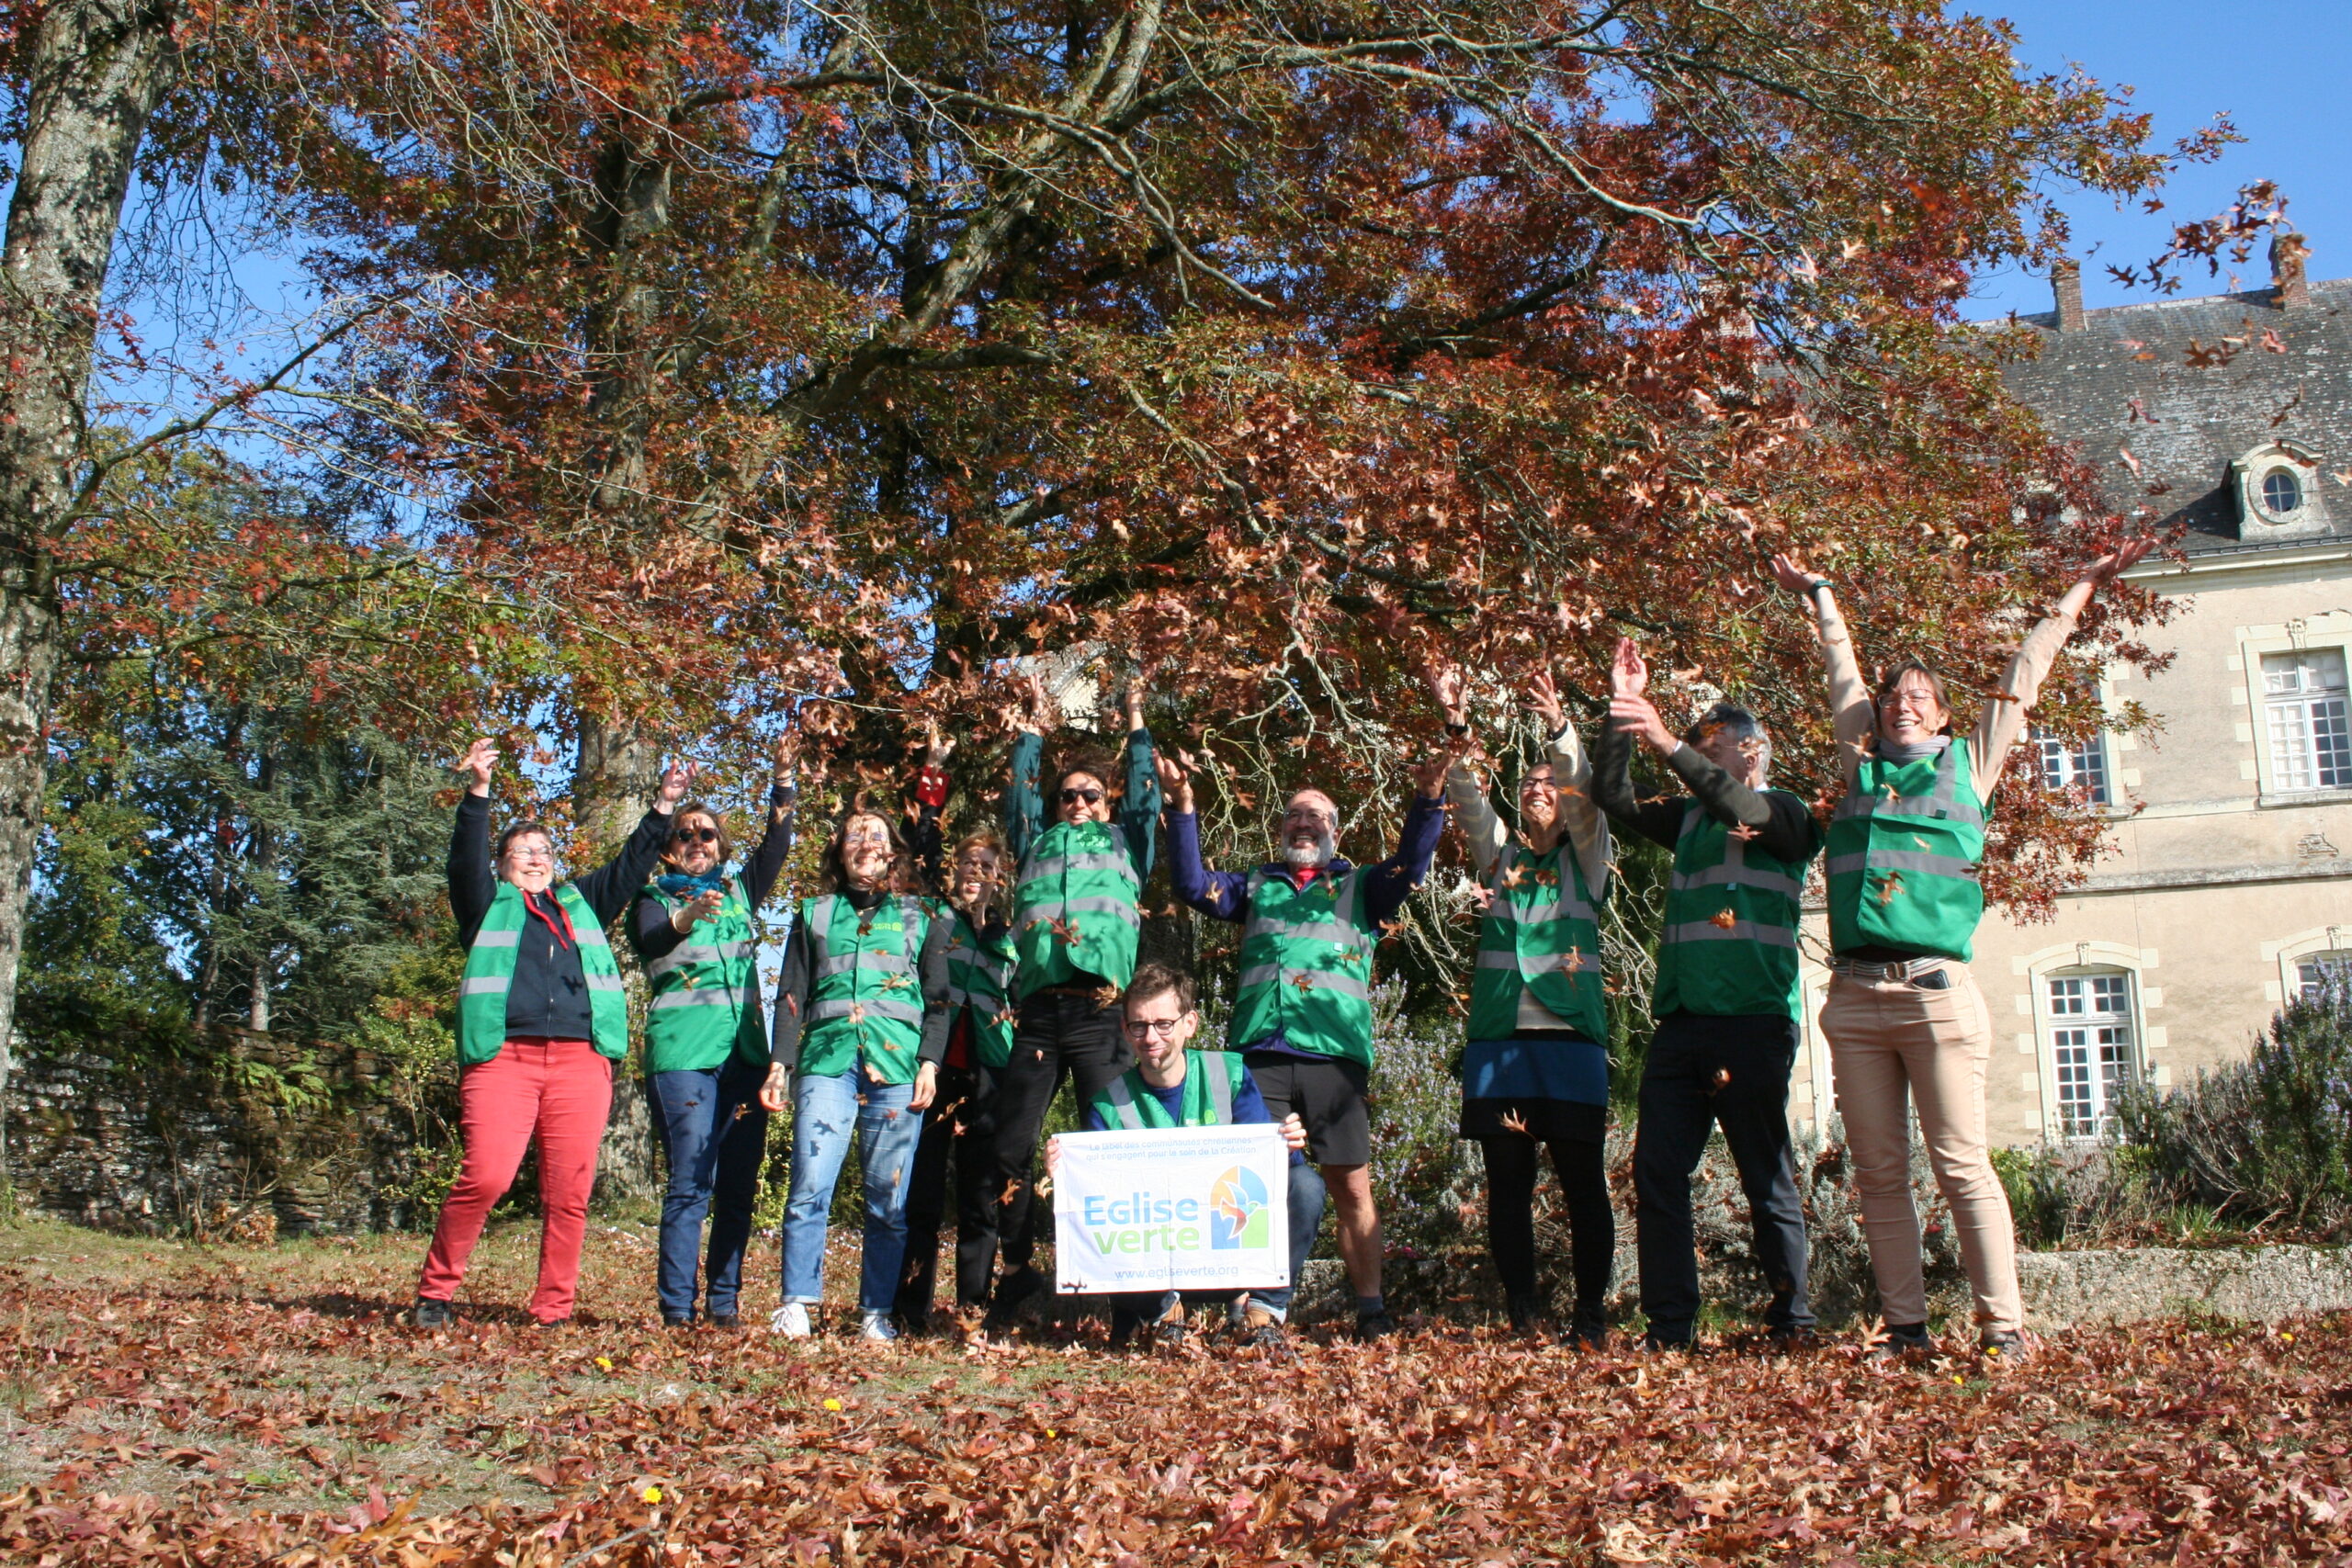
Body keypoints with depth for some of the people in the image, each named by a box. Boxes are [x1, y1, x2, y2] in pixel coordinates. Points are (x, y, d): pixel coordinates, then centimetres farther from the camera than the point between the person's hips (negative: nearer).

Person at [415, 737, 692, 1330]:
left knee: (569, 1193, -2)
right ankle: (435, 1292, -1)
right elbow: (466, 858, 3)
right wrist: (478, 791, -11)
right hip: (503, 1058, -3)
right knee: (484, 1177, -16)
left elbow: (629, 867, 28)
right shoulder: (487, 905, 18)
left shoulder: (581, 903, 28)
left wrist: (663, 809, 19)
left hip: (582, 1061, 3)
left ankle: (553, 1310, 5)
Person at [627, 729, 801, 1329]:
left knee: (739, 1184, 3)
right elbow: (646, 942, -14)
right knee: (690, 1182, -9)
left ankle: (723, 1304, 9)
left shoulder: (739, 891, 19)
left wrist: (783, 779, -3)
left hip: (744, 1052, 5)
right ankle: (677, 1309, -6)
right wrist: (687, 917, -34)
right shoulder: (657, 898, 6)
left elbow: (776, 845, 8)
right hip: (683, 1053, -4)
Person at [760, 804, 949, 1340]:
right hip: (826, 1062, 0)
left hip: (896, 1070, 0)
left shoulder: (916, 916, 16)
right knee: (810, 1188, -10)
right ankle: (796, 1304, -3)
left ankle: (876, 1311, 6)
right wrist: (779, 1064, 4)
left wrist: (929, 1063, 0)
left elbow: (938, 997, 12)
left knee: (889, 1199, -1)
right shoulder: (814, 914, 18)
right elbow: (792, 994, 15)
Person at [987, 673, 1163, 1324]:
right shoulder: (1036, 843, 27)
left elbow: (1144, 788, 21)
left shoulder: (1125, 843, 24)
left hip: (1102, 1010, -2)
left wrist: (1135, 722, 29)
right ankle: (1017, 1270, 7)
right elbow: (1019, 789, 28)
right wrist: (1035, 729, 34)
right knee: (1012, 1146, -1)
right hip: (1038, 1011, 2)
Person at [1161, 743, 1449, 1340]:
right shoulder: (1257, 888, 24)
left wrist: (1428, 802, -14)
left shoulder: (1359, 887, 18)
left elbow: (1409, 866, 2)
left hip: (1334, 1054, -1)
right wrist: (1183, 807, 4)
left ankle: (1371, 1308, 2)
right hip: (1258, 1052, 1)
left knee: (1352, 1187, -3)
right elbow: (1193, 884, 14)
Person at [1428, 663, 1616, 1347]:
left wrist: (1558, 729, -21)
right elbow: (1468, 797, 3)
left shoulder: (1584, 857, 11)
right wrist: (1457, 725, -12)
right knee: (1508, 1183, 1)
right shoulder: (1499, 851, 17)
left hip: (1570, 1033, -2)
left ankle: (1590, 1313, 3)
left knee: (1583, 1182, -2)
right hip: (1498, 1034, 2)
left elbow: (1587, 790, -5)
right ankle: (1521, 1311, 6)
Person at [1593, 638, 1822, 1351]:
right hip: (1680, 1021, 6)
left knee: (1766, 1175, -1)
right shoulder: (1689, 817, 20)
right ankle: (1668, 1325, 1)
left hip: (1752, 1022, -5)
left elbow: (1741, 808, -17)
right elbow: (1613, 799, 14)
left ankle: (1792, 1319, 7)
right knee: (1656, 1170, -2)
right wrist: (1623, 711, 5)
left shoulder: (1784, 812, 4)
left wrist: (1669, 746, -26)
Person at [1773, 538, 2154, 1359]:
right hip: (1854, 997, 2)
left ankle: (2003, 1325, -1)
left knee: (1962, 1166, -5)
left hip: (1937, 990, -2)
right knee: (1879, 1174, 2)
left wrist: (2083, 589, 31)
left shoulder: (1969, 765, 13)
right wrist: (1819, 595, 44)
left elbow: (2024, 672, 22)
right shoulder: (1864, 764, 16)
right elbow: (1843, 672, 30)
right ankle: (1905, 1328, 7)